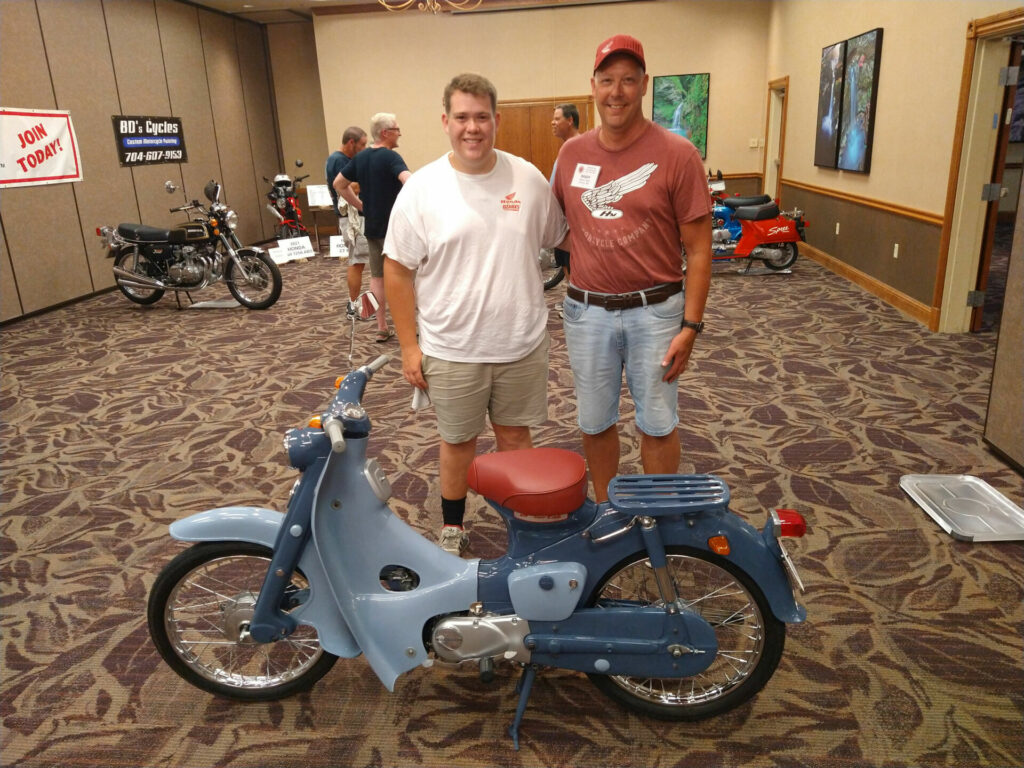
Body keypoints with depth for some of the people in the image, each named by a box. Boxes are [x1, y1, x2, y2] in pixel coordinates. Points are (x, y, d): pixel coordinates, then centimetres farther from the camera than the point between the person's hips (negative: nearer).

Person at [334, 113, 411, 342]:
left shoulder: (360, 157, 8)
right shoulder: (390, 157, -15)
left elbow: (339, 184, 15)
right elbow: (410, 182, -34)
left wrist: (360, 206, 13)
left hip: (371, 226, 7)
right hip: (393, 226, -7)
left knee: (377, 276, 11)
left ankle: (381, 328, 15)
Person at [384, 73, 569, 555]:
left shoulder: (528, 178, -1)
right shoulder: (421, 189, -8)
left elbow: (560, 238, 12)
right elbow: (398, 270, -5)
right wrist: (408, 346, -7)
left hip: (523, 344, 2)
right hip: (451, 351, -1)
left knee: (515, 435, 17)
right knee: (458, 441, 14)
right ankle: (452, 527, 35)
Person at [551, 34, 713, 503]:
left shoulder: (677, 155, -9)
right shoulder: (572, 154, 2)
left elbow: (698, 249, -8)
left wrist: (690, 326, -11)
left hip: (655, 310, -3)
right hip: (587, 310, 4)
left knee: (657, 425, 10)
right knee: (595, 422, 15)